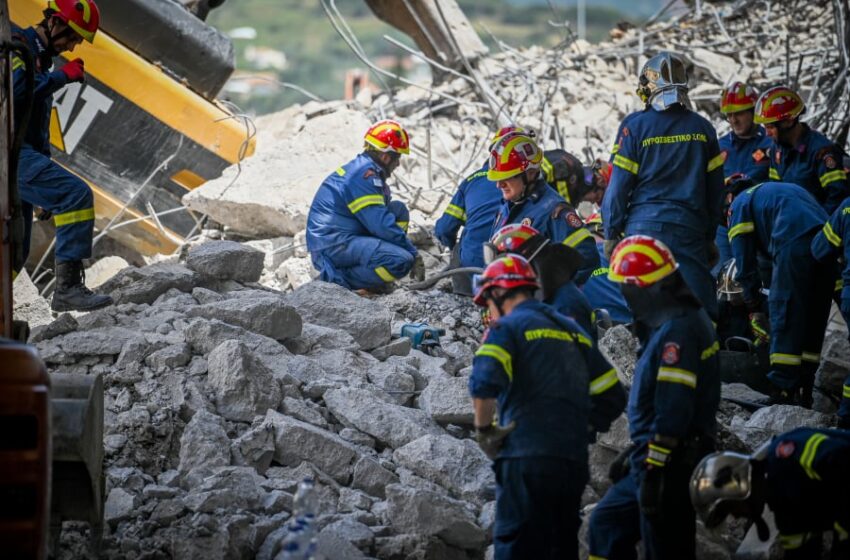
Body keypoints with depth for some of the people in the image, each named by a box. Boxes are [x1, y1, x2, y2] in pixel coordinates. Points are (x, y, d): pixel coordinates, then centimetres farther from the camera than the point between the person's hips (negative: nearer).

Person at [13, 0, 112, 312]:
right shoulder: (18, 46, -3)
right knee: (77, 195, -24)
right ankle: (68, 286, -30)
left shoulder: (39, 57, 27)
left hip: (21, 155, 10)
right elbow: (13, 92, -24)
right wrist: (62, 76, -14)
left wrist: (48, 192, 28)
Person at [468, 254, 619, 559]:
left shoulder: (506, 327, -1)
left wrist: (484, 429, -5)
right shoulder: (574, 330, 21)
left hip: (527, 458, -7)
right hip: (575, 462, 7)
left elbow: (483, 384, -19)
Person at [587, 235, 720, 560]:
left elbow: (672, 413, -25)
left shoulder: (677, 331, -20)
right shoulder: (685, 320, 13)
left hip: (670, 464, -11)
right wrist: (637, 454, 27)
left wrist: (652, 472, -23)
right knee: (607, 523, 19)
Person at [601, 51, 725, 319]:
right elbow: (715, 190, 12)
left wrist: (611, 234, 4)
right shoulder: (702, 128, 7)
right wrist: (710, 237, 21)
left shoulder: (635, 126, -4)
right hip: (690, 229, 2)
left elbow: (619, 185, -4)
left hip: (645, 227, -2)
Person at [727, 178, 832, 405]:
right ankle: (803, 393, 14)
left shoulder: (740, 203, 19)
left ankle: (783, 392, -9)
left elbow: (745, 262, 10)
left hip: (795, 243, -7)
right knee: (814, 320, 12)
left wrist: (754, 309, 12)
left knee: (784, 317, -3)